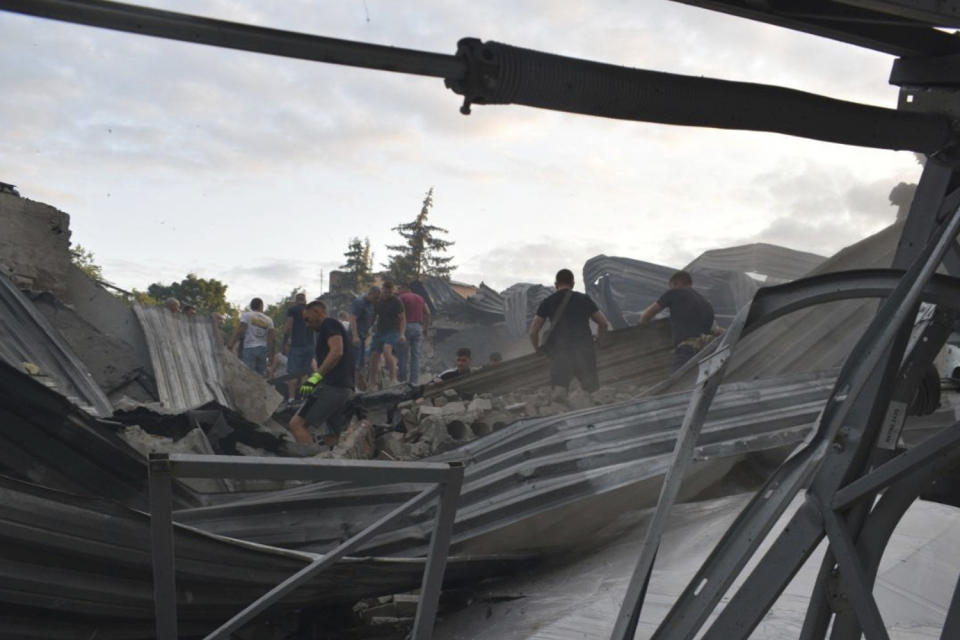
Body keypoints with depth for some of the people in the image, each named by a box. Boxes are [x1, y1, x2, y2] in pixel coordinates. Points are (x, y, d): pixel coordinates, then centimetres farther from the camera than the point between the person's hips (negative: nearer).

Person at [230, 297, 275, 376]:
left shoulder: (246, 315, 1)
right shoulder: (269, 319, 10)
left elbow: (240, 331, -8)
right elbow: (271, 338, 6)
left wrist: (232, 345, -6)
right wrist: (271, 353, 8)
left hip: (249, 348, -4)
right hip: (263, 349, 4)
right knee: (260, 374, 9)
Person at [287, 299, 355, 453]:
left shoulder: (330, 324, -2)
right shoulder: (337, 328, 28)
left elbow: (337, 352, -19)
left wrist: (316, 376, -24)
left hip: (331, 386, -10)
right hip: (346, 389, 10)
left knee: (296, 424, -15)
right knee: (331, 440, 12)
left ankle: (311, 451, -31)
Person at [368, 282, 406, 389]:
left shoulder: (396, 302, -4)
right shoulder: (378, 301, 13)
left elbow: (402, 318, -6)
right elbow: (373, 316, 25)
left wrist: (402, 334, -18)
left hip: (392, 332, -6)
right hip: (379, 332, 6)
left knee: (387, 351, -30)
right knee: (374, 356, 1)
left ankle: (393, 379, -32)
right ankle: (372, 385, 10)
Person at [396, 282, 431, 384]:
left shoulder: (401, 298, 2)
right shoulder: (420, 298, 19)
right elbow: (427, 313, 10)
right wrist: (427, 329, 11)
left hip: (406, 326, -5)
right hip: (418, 327, 5)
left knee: (403, 354, 1)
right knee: (415, 355, 5)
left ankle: (403, 378, -1)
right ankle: (414, 380, 2)